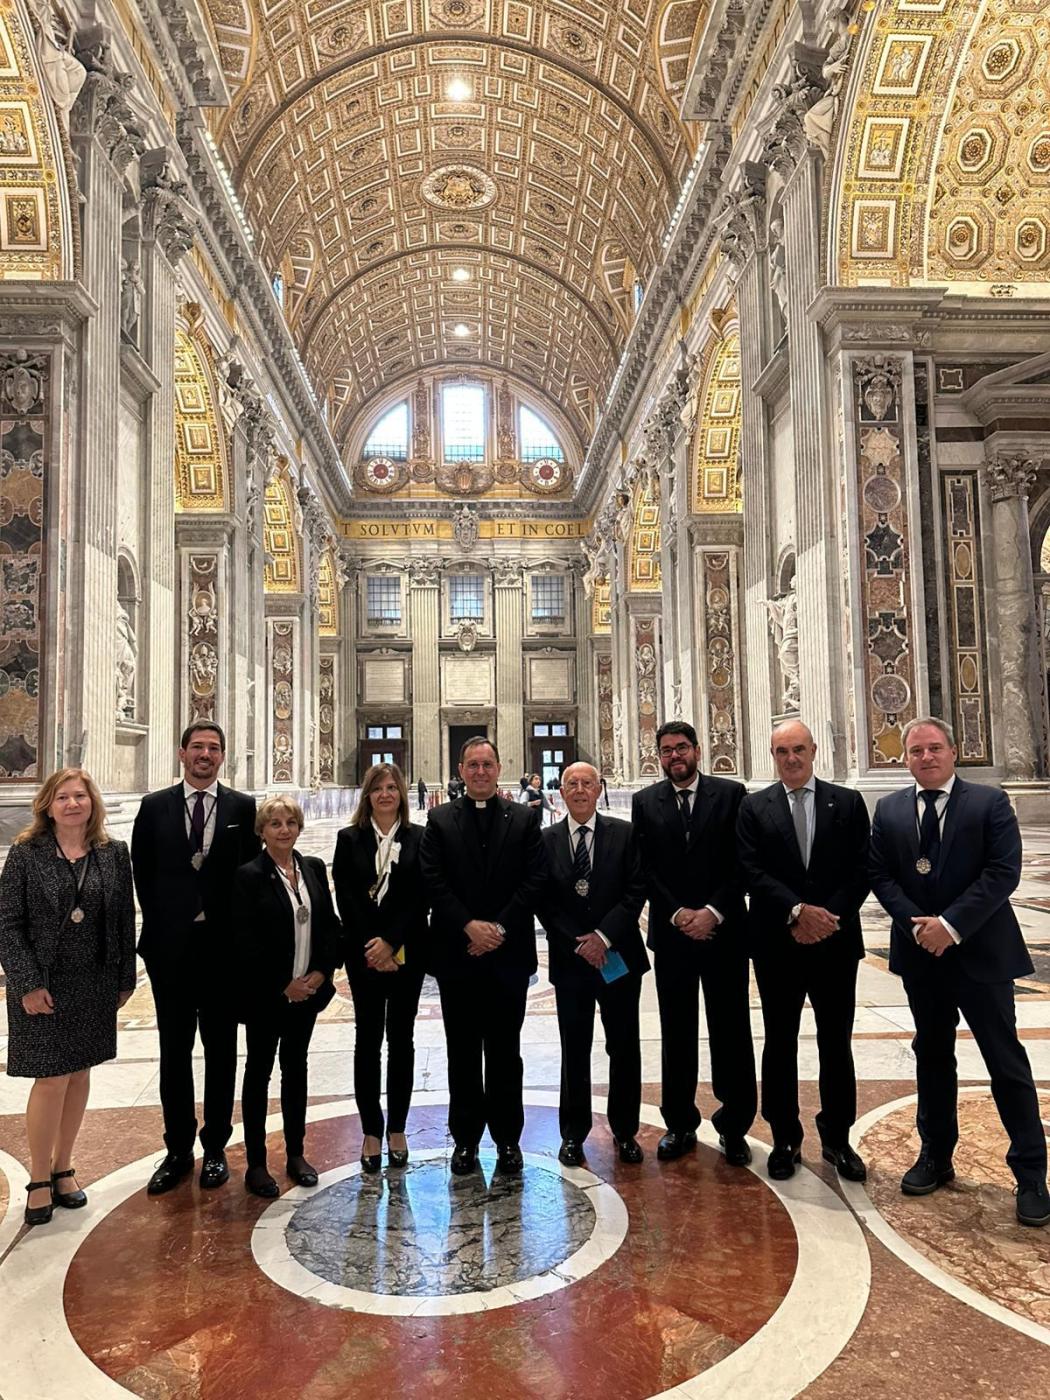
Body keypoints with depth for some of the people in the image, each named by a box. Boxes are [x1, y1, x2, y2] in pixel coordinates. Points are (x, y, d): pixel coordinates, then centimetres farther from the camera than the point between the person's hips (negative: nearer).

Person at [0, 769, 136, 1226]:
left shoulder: (114, 854, 0)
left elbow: (125, 920, 4)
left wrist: (125, 979, 3)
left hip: (95, 985, 3)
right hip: (42, 985, -3)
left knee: (80, 1075, 12)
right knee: (51, 1081, -2)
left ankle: (63, 1168, 29)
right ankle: (39, 1180, 17)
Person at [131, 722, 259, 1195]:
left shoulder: (242, 807, 0)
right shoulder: (154, 807, 3)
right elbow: (143, 874, 5)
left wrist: (238, 930, -5)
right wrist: (159, 925, 1)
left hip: (224, 945, -1)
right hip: (170, 946, 1)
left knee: (221, 1050, 10)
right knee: (174, 1053, 10)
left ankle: (215, 1148, 22)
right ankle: (178, 1150, 23)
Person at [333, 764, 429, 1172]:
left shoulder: (418, 839, 1)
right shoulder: (349, 839, 3)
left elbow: (420, 897, -4)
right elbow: (345, 898, -2)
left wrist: (390, 942, -13)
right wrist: (370, 948, -11)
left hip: (406, 952, 0)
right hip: (363, 952, 0)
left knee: (401, 1039, 8)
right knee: (367, 1040, 5)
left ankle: (397, 1129, 19)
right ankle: (372, 1131, 15)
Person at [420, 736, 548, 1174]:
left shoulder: (523, 819, 4)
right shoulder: (440, 821, 4)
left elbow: (534, 880, -3)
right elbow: (433, 882, -3)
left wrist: (500, 928, -12)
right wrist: (470, 925, -14)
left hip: (507, 953, 0)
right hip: (457, 953, 1)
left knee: (505, 1051, 9)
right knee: (463, 1052, 10)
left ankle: (507, 1138, 22)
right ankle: (465, 1138, 22)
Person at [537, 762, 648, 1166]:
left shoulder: (624, 834, -1)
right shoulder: (546, 840, 1)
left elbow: (636, 891, -5)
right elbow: (544, 902, -1)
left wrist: (604, 936, -13)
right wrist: (578, 944, -9)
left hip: (619, 957, 0)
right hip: (569, 960, 0)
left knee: (625, 1049, 10)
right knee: (574, 1052, 8)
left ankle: (625, 1130, 26)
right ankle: (573, 1133, 23)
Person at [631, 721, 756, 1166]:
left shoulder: (730, 794, 0)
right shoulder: (644, 802, 5)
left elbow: (741, 863, -4)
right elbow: (644, 868, 0)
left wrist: (713, 911, -13)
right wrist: (677, 914, -10)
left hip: (723, 931, -1)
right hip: (671, 933, 1)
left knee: (731, 1031, 6)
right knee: (676, 1033, 10)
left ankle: (734, 1127, 20)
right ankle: (680, 1125, 23)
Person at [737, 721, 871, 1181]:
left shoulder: (848, 802, 3)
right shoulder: (754, 808, 1)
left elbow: (861, 870, -2)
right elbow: (753, 872, -7)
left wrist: (830, 918, -13)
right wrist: (798, 911, -18)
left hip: (836, 941, 1)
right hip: (778, 945, 0)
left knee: (836, 1042, 11)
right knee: (780, 1043, 9)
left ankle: (837, 1138, 27)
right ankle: (785, 1139, 23)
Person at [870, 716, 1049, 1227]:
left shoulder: (989, 802, -6)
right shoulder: (889, 810, 4)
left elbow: (1003, 872, -13)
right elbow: (881, 875, 1)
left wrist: (951, 925, -19)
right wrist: (919, 925, -13)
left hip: (980, 952, -3)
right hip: (921, 953, 4)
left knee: (1006, 1060, 3)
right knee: (932, 1055, 15)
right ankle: (936, 1156, 29)